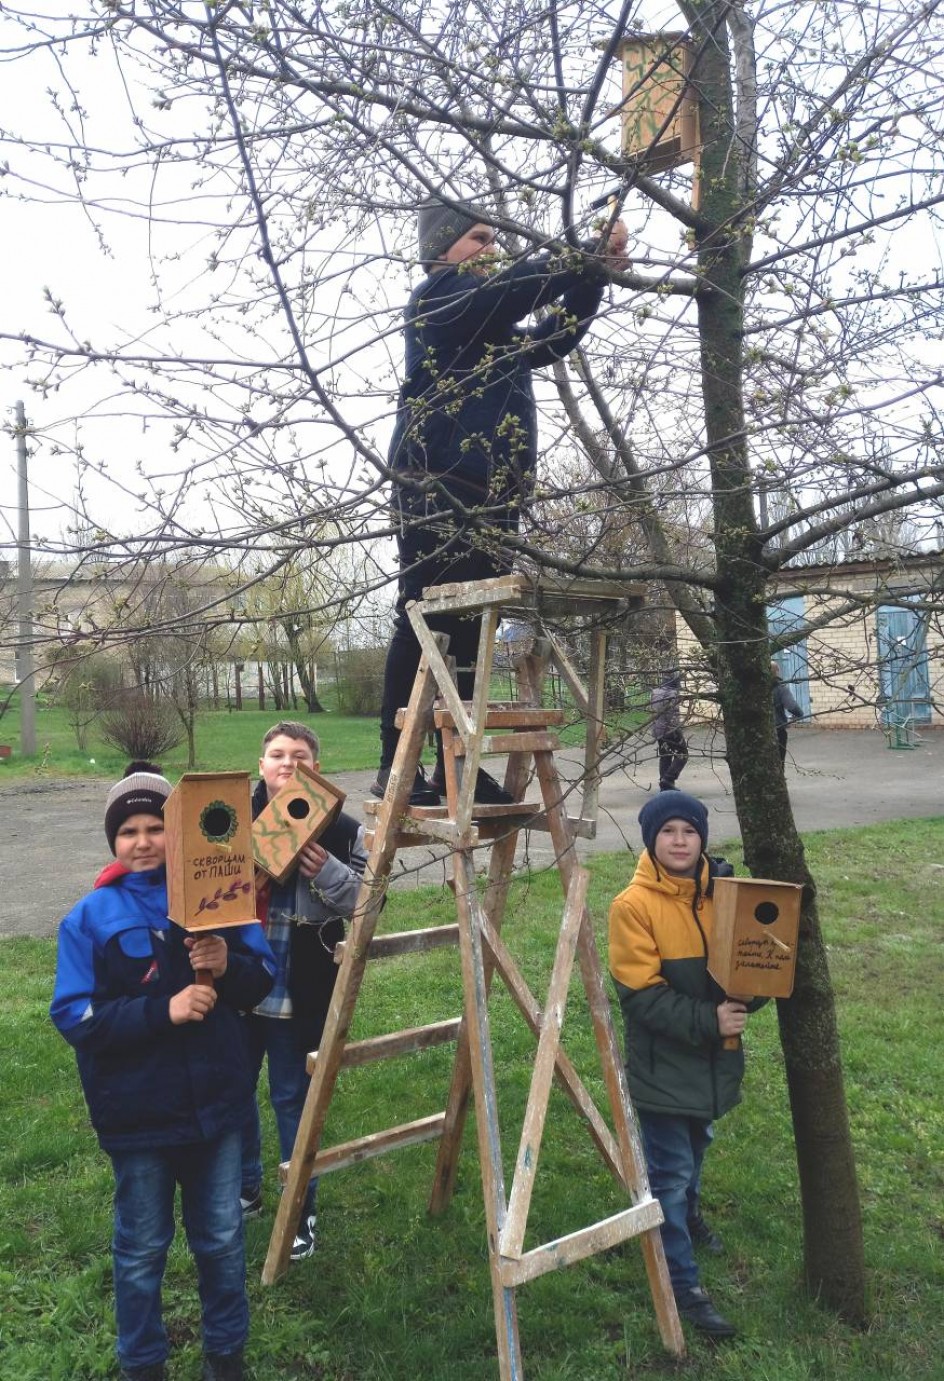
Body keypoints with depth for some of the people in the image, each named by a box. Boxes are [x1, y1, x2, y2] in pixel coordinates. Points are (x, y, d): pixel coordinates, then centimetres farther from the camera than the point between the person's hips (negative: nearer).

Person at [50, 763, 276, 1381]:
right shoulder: (90, 917, -9)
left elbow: (264, 978, 0)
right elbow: (73, 1016, -13)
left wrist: (229, 966, -23)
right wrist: (162, 1010, -25)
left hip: (216, 1102, 2)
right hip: (139, 1113, -2)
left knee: (222, 1238, 18)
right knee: (142, 1249, 17)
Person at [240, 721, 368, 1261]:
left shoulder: (342, 830, -7)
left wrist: (327, 873, -23)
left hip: (301, 995, -3)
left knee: (294, 1100, 9)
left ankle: (301, 1211, 29)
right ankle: (244, 1189, 43)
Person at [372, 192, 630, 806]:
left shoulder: (493, 333, 30)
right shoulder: (442, 294, 3)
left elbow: (554, 340, 30)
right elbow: (522, 283, -12)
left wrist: (595, 276, 20)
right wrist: (593, 255, -6)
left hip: (488, 496, 9)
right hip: (438, 486, -9)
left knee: (468, 630, 6)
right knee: (424, 624, -10)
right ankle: (395, 766, -7)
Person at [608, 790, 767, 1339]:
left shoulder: (721, 891, -2)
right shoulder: (633, 906, -17)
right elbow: (642, 994, -19)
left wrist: (745, 998, -19)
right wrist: (708, 1021, -25)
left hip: (713, 1057, 6)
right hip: (664, 1062, -6)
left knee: (697, 1146, 27)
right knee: (670, 1169, 1)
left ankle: (688, 1213, 53)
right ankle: (684, 1283, 16)